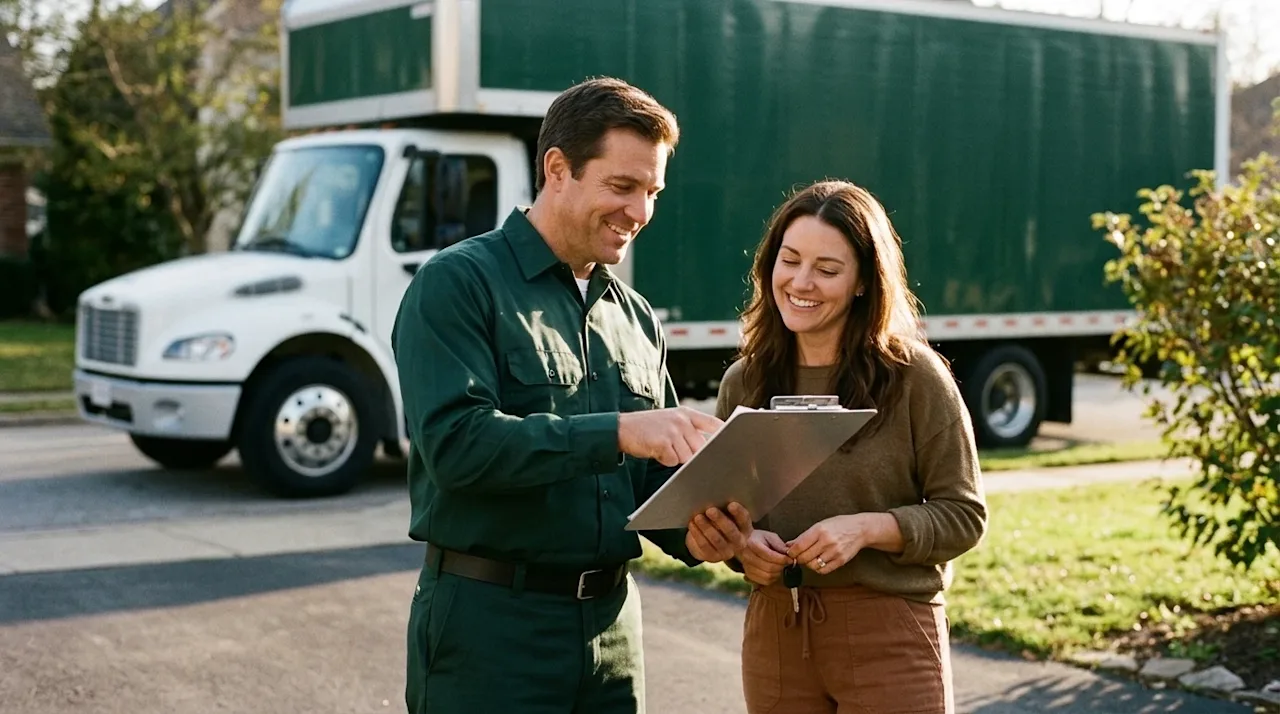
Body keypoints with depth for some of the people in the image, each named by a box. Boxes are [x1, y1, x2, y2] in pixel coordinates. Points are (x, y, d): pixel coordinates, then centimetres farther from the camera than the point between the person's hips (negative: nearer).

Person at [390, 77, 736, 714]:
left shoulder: (636, 317, 13)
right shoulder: (458, 284, -8)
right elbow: (455, 442, -21)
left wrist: (690, 531, -5)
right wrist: (618, 431, -26)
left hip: (611, 622, 6)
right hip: (490, 621, -6)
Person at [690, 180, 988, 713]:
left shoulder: (914, 376, -8)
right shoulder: (742, 383, 4)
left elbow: (964, 515, -5)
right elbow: (720, 509, 12)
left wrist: (867, 528, -20)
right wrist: (743, 545, -10)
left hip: (890, 635, -3)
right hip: (774, 632, 4)